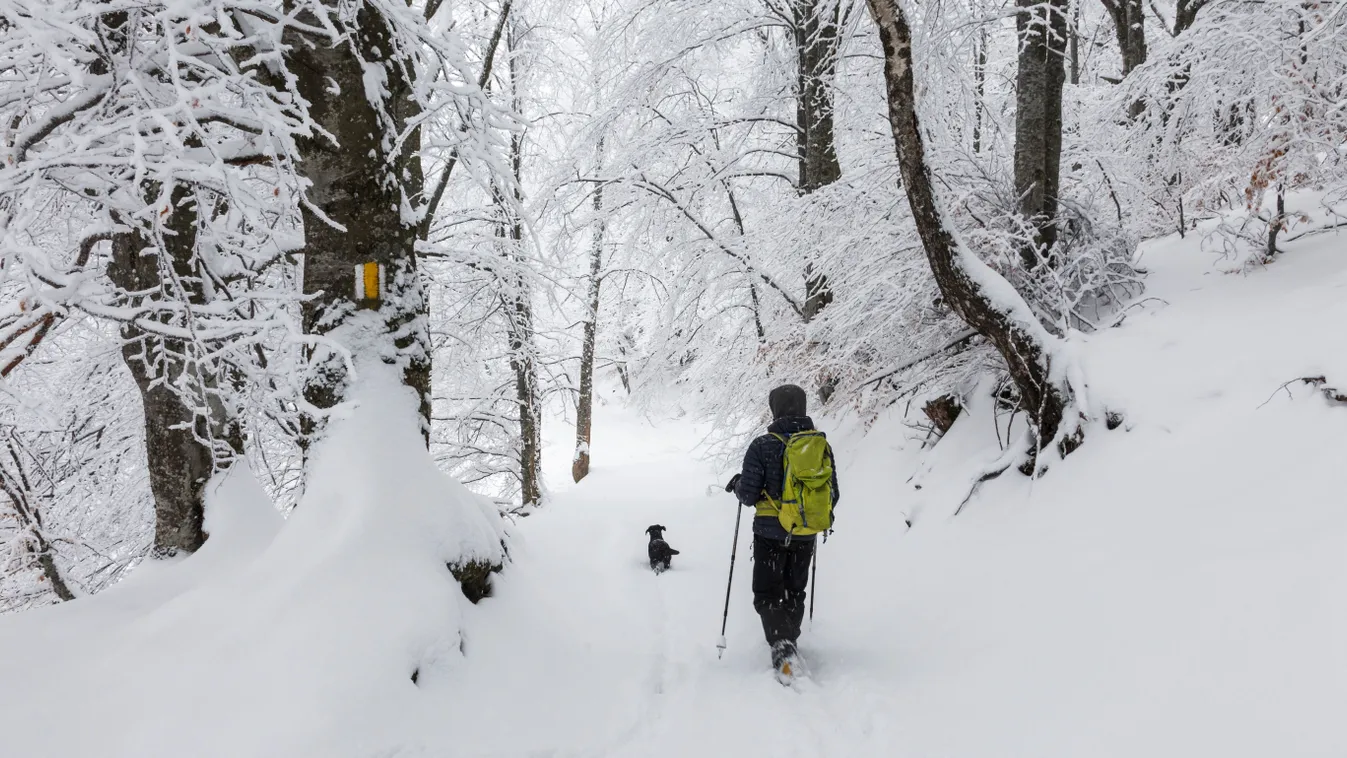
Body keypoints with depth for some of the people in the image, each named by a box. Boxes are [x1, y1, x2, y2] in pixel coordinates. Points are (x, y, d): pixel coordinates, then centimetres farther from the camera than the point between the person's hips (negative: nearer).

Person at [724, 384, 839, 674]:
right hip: (805, 536, 4)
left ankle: (781, 644, -16)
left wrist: (737, 484, 10)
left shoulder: (763, 446, -13)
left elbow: (749, 495, -12)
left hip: (771, 533, -4)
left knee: (767, 595, 5)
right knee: (794, 592, 21)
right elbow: (832, 497, 4)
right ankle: (789, 644, 31)